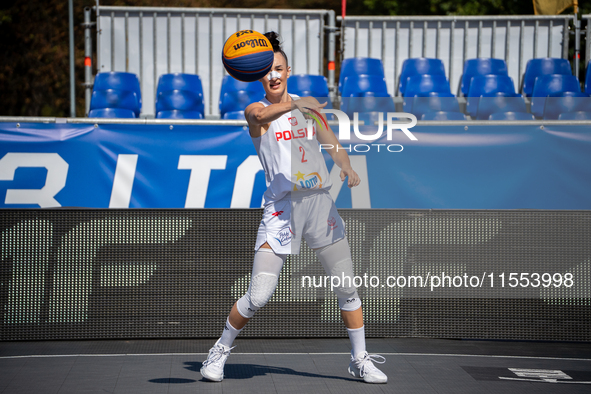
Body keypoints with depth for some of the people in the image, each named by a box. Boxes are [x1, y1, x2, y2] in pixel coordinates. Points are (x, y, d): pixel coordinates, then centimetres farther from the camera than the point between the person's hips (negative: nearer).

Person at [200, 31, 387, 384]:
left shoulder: (309, 104, 14)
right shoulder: (255, 111, 1)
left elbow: (333, 144, 9)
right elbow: (263, 115, -23)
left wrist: (347, 168, -14)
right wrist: (293, 105, -45)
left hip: (320, 202, 4)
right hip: (282, 207, -4)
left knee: (348, 289, 6)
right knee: (258, 296, -9)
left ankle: (360, 360, 21)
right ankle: (221, 350, 13)